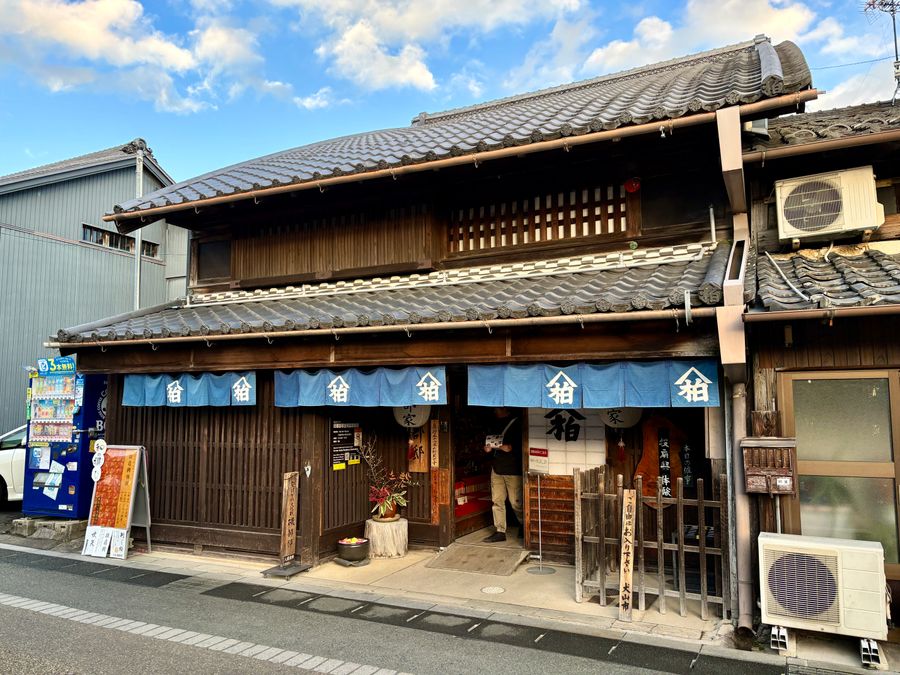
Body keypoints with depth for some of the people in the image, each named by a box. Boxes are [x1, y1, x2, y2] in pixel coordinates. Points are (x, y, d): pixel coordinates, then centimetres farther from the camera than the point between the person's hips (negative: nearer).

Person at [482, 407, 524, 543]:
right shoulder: (495, 423, 13)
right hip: (496, 468, 7)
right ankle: (500, 531, 11)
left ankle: (523, 526, 26)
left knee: (516, 502, 2)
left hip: (513, 469, -6)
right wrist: (488, 448, 6)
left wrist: (511, 448, -24)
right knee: (497, 500, 5)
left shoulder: (517, 423, -8)